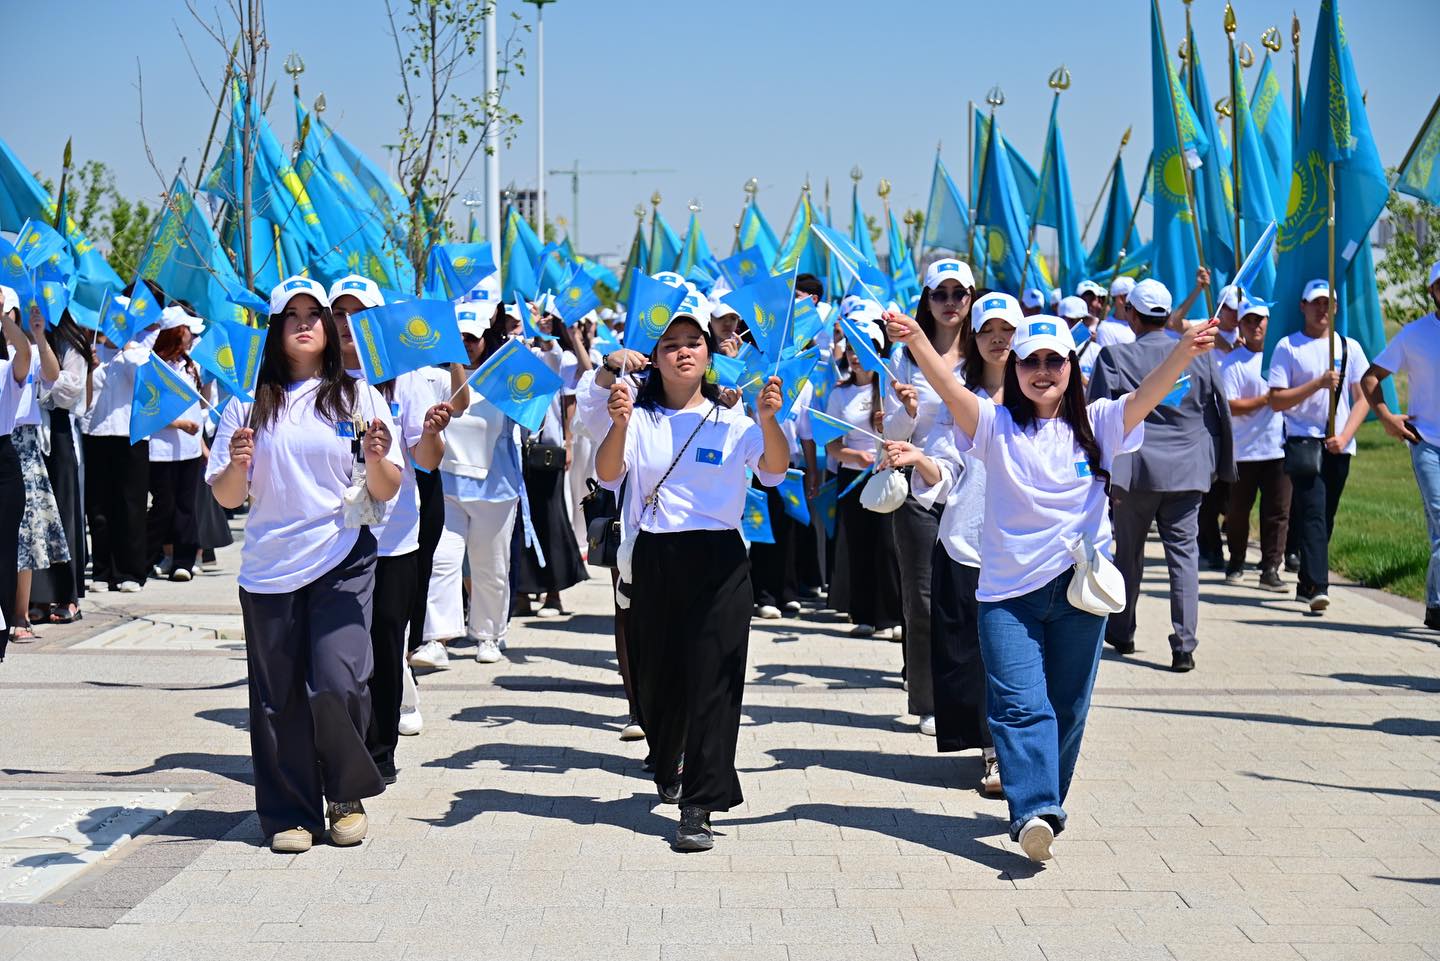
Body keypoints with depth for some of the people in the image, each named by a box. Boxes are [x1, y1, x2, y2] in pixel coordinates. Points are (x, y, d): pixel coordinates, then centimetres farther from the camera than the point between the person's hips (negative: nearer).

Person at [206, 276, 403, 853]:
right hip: (269, 568, 1)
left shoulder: (359, 397, 7)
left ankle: (347, 796, 11)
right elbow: (226, 499, 6)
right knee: (278, 696, 2)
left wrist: (377, 458, -15)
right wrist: (238, 465, -15)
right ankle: (290, 814, 16)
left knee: (336, 684, -12)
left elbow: (386, 492, 6)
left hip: (342, 563, -1)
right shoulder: (249, 404, 7)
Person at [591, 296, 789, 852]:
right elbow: (608, 476, -8)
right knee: (657, 674, 11)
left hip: (718, 561, -1)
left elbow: (774, 472, -11)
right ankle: (667, 766, 40)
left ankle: (698, 809, -7)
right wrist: (619, 425, -27)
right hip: (654, 559, 1)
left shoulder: (732, 419, 5)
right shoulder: (638, 418, 7)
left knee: (712, 681, -8)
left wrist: (768, 421, -30)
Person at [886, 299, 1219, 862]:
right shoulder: (996, 426, 0)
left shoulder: (1095, 425, 4)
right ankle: (1034, 811, -22)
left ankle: (1045, 803, 26)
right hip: (1008, 590, -2)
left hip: (1078, 588, 2)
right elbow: (949, 388, -18)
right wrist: (915, 341, -37)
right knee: (1020, 704, -13)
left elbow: (1147, 395, -13)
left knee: (1067, 706, 10)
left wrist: (1184, 352, -32)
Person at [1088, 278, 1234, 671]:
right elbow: (1219, 412, 9)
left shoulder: (1115, 356, -5)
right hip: (1188, 472, 2)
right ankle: (1184, 645, -6)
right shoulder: (1198, 355, 4)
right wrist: (1219, 465, 18)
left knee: (1129, 553, 13)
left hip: (1137, 471, -2)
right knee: (1184, 553, 1)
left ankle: (1121, 632, 28)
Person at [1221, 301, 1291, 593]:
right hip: (1243, 450, -3)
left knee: (1277, 511, -1)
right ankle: (1236, 563, 25)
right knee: (1238, 510, 8)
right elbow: (1230, 406, -11)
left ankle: (1271, 569, 3)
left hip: (1277, 448, 3)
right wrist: (1266, 399, -14)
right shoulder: (1233, 362, -3)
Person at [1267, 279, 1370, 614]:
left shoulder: (1350, 347, 11)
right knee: (1313, 512, -15)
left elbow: (1363, 398, 8)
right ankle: (1317, 585, -21)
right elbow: (1276, 400, -4)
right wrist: (1318, 383, -14)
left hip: (1339, 445, 4)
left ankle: (1307, 584, 20)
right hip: (1303, 439, -4)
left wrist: (1344, 436, -6)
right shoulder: (1288, 347, 2)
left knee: (1325, 516, 9)